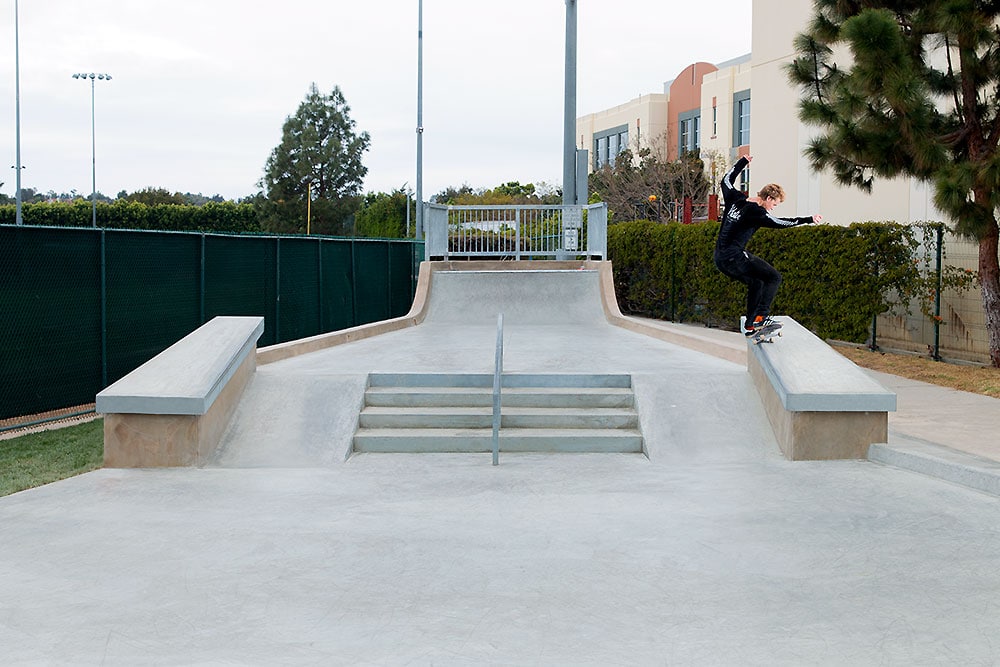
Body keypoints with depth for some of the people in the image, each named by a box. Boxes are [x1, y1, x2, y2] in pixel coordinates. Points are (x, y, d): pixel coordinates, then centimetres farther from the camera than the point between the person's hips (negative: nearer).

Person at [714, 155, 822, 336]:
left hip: (720, 258, 9)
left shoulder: (735, 199, 11)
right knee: (773, 277, -6)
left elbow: (726, 180, 29)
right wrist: (808, 220, -17)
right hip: (735, 256, -9)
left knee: (756, 282, 23)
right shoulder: (756, 212, -12)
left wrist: (742, 162, 38)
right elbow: (778, 223, -20)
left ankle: (749, 325, 20)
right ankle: (761, 317, -14)